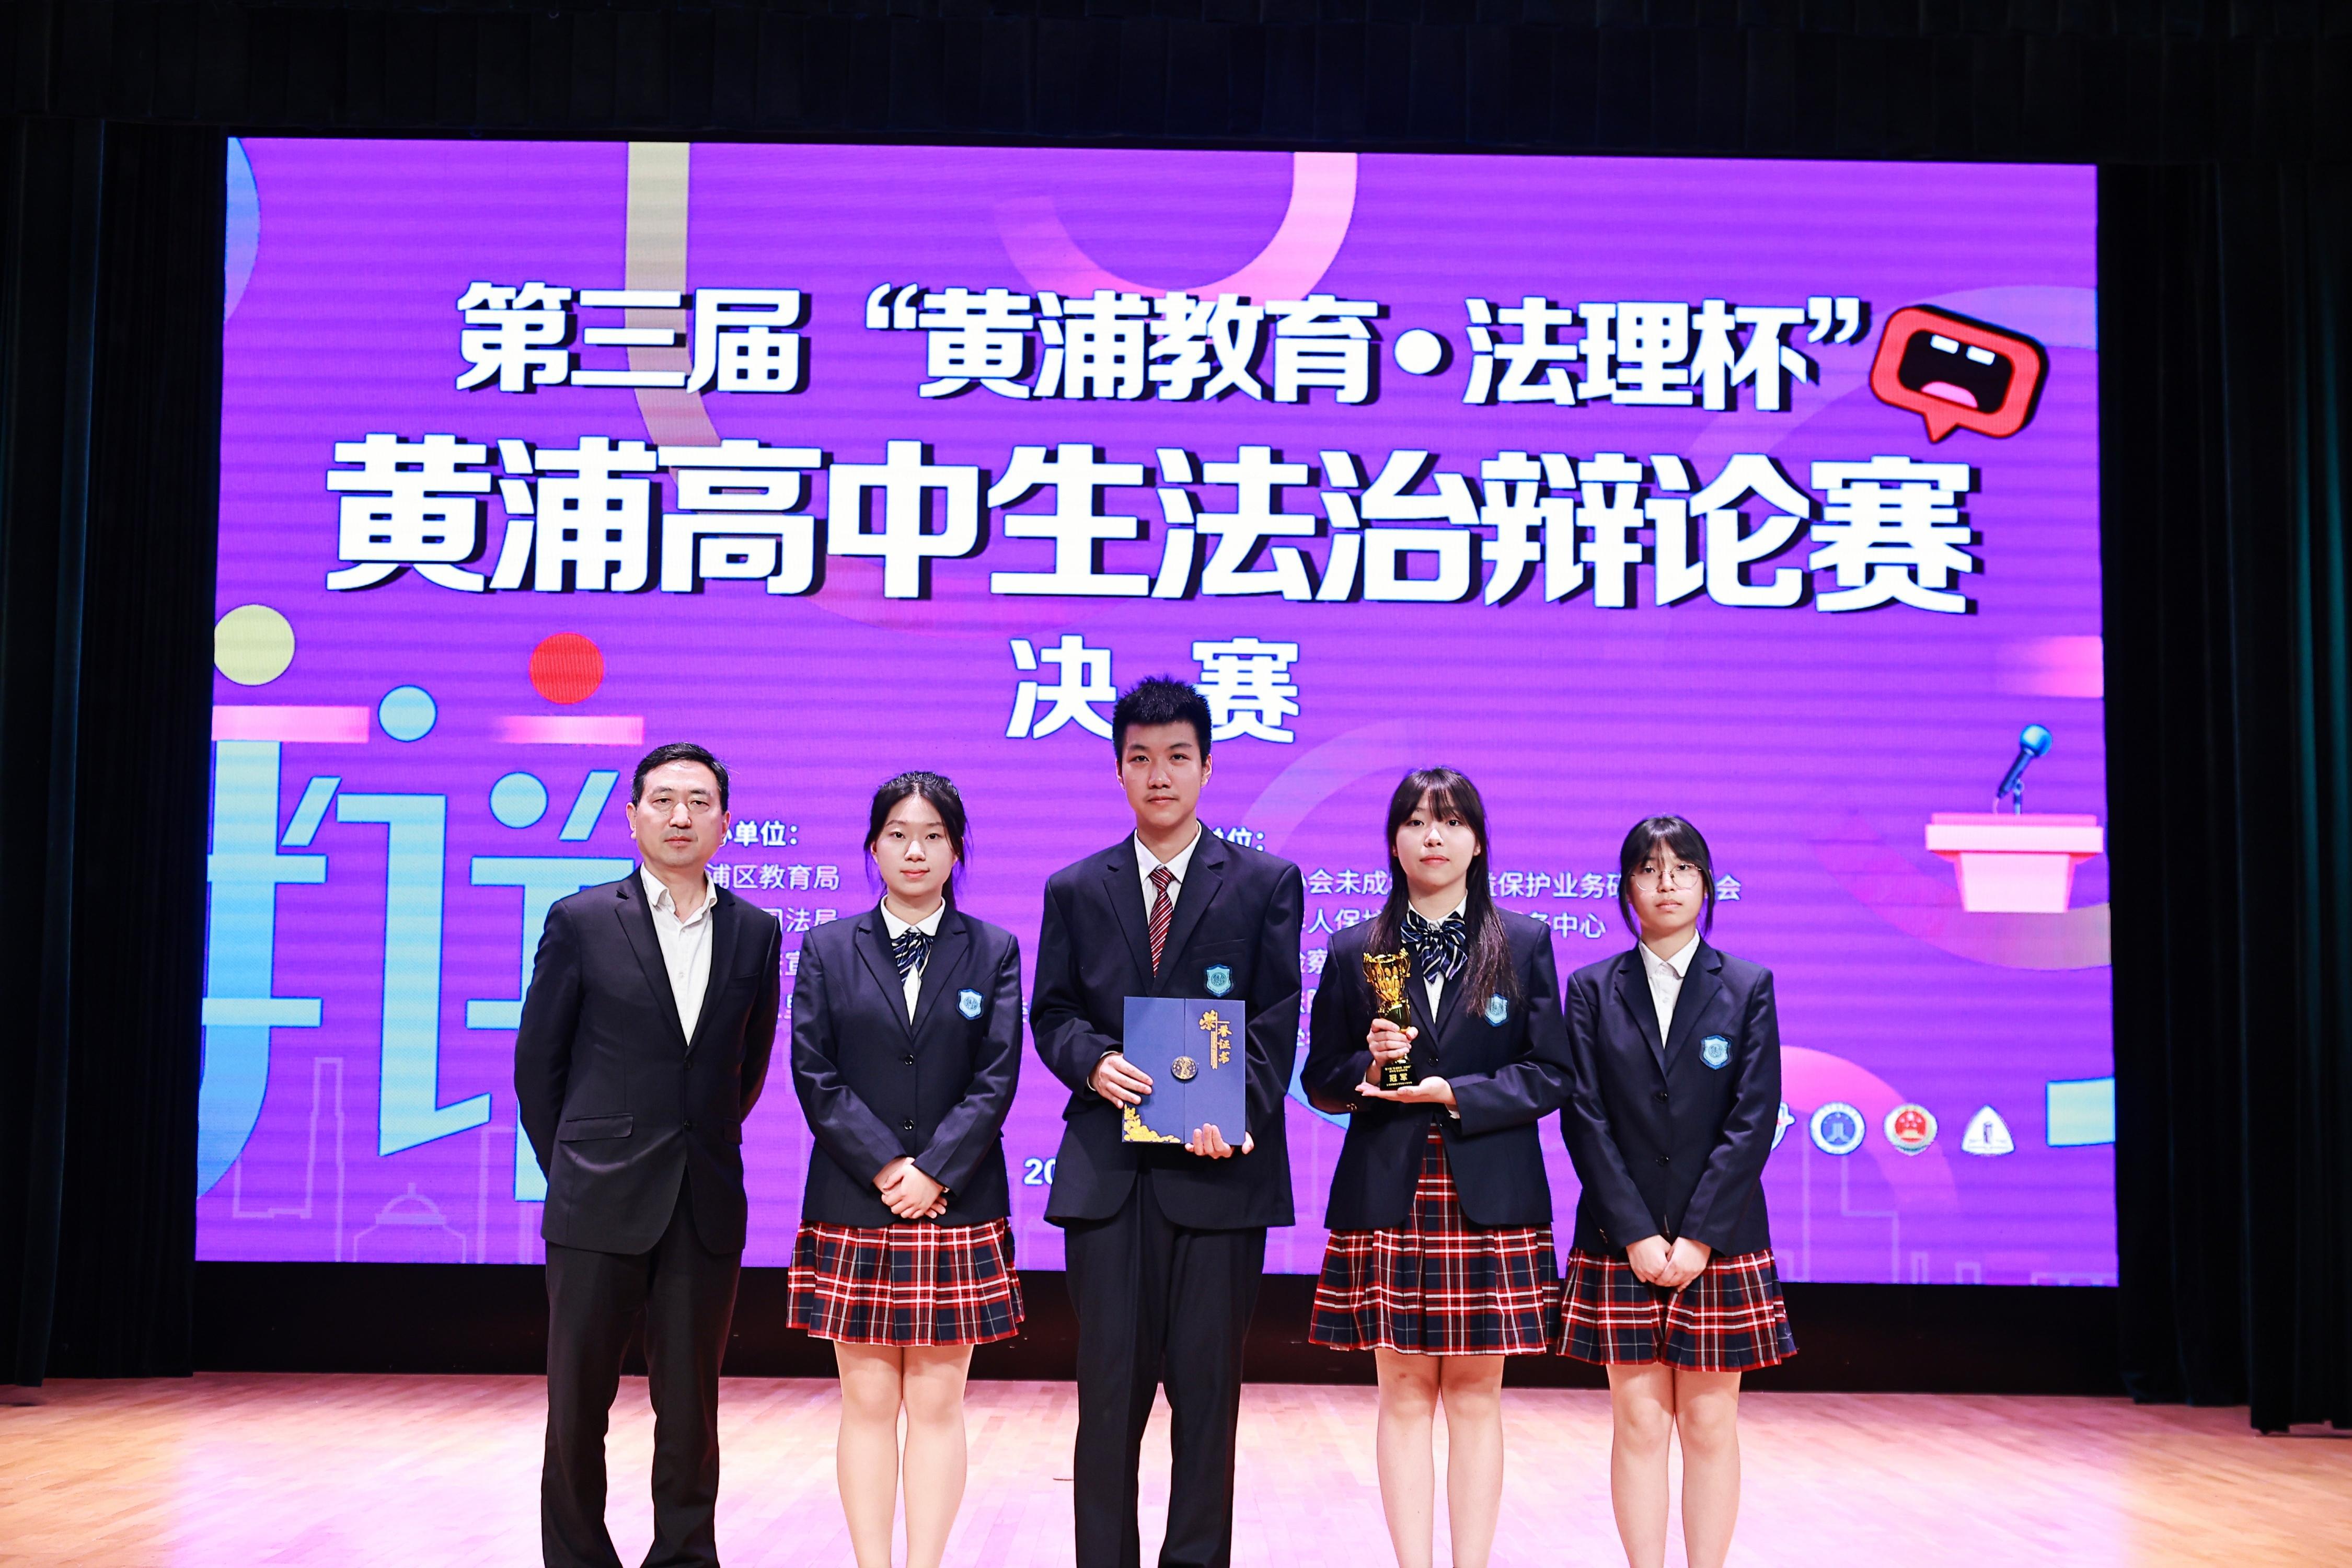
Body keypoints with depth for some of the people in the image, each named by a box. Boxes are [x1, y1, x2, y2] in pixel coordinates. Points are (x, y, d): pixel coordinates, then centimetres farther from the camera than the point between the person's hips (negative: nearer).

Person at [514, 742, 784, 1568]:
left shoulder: (755, 932, 7)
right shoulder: (581, 920, 0)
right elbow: (537, 1062, 5)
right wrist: (572, 1169, 7)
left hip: (707, 1207, 2)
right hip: (600, 1204, -2)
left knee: (691, 1404, 7)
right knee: (577, 1404, 4)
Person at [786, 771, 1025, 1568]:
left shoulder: (994, 951, 6)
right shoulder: (827, 949, 6)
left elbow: (997, 1078, -2)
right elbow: (814, 1075, -1)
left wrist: (932, 1173, -12)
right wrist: (885, 1168, -11)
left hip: (956, 1209, 0)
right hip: (852, 1208, 0)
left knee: (936, 1404, 3)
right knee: (867, 1402, 4)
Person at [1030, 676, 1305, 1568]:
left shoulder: (1267, 885, 6)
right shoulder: (1075, 891, 12)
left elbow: (1277, 1020, 0)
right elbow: (1052, 1015, 11)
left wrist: (1238, 1111, -17)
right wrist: (1092, 1061, -11)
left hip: (1219, 1167, -1)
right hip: (1107, 1168, 1)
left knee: (1207, 1387, 4)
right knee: (1109, 1386, 2)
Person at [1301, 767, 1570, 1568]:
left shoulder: (1525, 943, 5)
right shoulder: (1356, 952, 6)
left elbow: (1550, 1076, 1)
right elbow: (1321, 1084, 8)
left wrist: (1454, 1094, -11)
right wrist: (1369, 1064, -13)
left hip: (1487, 1200, 0)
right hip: (1388, 1197, 0)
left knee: (1476, 1397, 4)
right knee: (1403, 1396, 3)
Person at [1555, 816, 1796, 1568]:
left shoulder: (1749, 987, 4)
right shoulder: (1592, 989, 5)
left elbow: (1755, 1119, -3)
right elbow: (1585, 1119, -1)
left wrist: (1700, 1235, -11)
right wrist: (1637, 1234, -10)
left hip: (1721, 1242, 0)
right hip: (1621, 1243, 0)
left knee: (1710, 1424, 4)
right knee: (1638, 1422, 2)